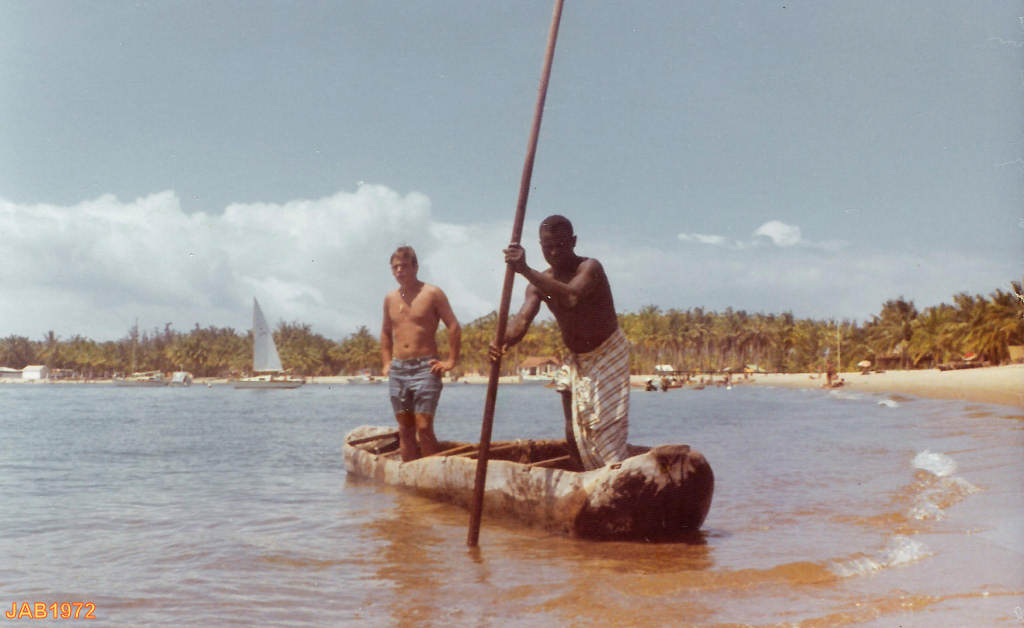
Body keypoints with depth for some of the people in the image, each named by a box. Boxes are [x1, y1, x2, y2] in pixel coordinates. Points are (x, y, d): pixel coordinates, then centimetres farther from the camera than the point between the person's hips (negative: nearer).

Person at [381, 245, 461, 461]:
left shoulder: (432, 293, -2)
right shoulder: (390, 298, 13)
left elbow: (454, 327, -4)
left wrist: (451, 361, -8)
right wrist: (386, 363, 17)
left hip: (425, 368, -5)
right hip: (397, 370, 5)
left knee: (424, 427, -12)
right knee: (405, 429, 6)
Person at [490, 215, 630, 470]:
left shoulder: (589, 267, -20)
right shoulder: (540, 282, -1)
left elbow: (571, 297, -42)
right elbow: (523, 318, -17)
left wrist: (525, 270, -47)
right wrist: (504, 341, -39)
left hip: (608, 353, -7)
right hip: (577, 360, 7)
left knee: (607, 424, -15)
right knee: (574, 433, 7)